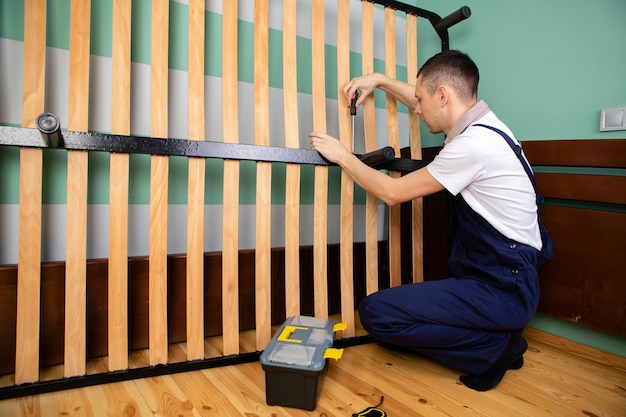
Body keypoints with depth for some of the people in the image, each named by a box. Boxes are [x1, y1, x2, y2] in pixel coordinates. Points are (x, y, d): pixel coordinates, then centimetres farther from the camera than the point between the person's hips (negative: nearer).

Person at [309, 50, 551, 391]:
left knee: (375, 313, -19)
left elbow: (392, 192, -15)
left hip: (503, 290, -9)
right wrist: (380, 80, 22)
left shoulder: (473, 145, -23)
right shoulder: (479, 120, 5)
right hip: (505, 274, 9)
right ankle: (495, 333, 11)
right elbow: (425, 103, 25)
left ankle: (493, 348, -4)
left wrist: (342, 156, -4)